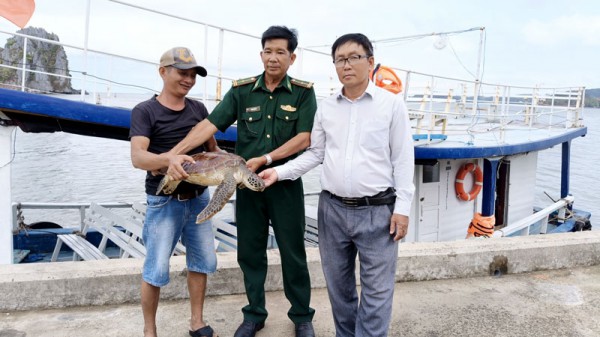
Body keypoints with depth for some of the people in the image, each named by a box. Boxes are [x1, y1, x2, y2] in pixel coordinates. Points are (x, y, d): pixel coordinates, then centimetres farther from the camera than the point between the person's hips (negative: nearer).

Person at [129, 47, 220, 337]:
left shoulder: (198, 109, 8)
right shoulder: (145, 111, -7)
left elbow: (212, 148, 16)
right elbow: (138, 158, -21)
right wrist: (169, 158, -39)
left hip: (199, 198, 5)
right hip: (164, 201, -5)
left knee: (202, 261, 11)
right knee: (156, 270, 0)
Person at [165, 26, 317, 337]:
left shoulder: (303, 93, -3)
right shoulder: (242, 90, 0)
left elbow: (305, 138, -11)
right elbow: (210, 124, -9)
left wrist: (265, 159, -18)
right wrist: (175, 153, -22)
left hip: (286, 184, -2)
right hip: (247, 183, 2)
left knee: (293, 253, 8)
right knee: (249, 252, 12)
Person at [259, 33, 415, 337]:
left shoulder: (392, 104, -3)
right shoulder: (325, 107, 7)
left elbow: (403, 160, -4)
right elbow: (315, 154, 11)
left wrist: (402, 208, -8)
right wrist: (279, 172, -1)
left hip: (377, 211, -4)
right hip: (332, 209, 4)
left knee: (376, 289, 4)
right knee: (338, 284, 17)